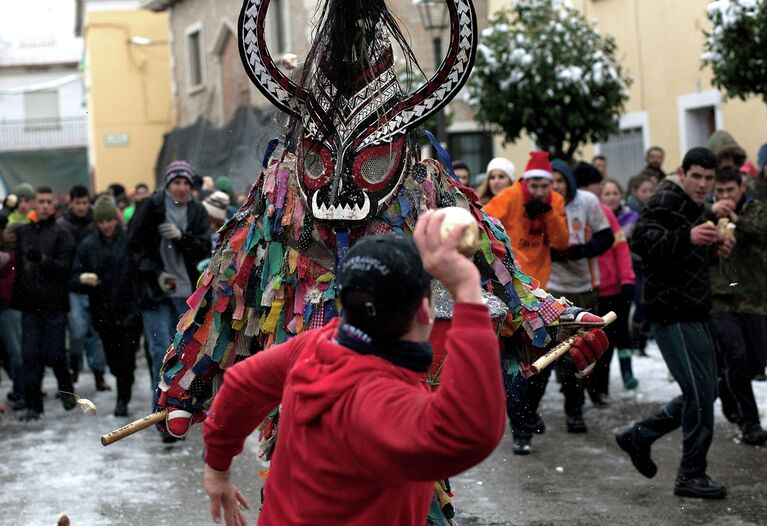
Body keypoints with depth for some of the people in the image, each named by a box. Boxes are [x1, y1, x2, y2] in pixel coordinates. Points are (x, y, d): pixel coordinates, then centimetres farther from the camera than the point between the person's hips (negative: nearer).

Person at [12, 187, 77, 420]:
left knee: (54, 353, 1)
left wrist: (42, 259, -23)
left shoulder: (61, 233, -2)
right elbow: (15, 262, 12)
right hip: (29, 303, 3)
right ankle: (33, 404, 9)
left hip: (54, 304, -3)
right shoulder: (21, 232, 8)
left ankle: (66, 390, 26)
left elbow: (65, 267, -10)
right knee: (30, 355, 2)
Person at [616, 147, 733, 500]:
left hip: (695, 314, 10)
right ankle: (691, 476, 4)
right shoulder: (667, 200, -13)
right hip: (673, 314, -10)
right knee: (700, 394, -8)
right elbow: (643, 240, -30)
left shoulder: (694, 207, 18)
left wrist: (712, 247, 10)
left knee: (702, 393, 15)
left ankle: (639, 437, 26)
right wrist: (688, 238, -44)